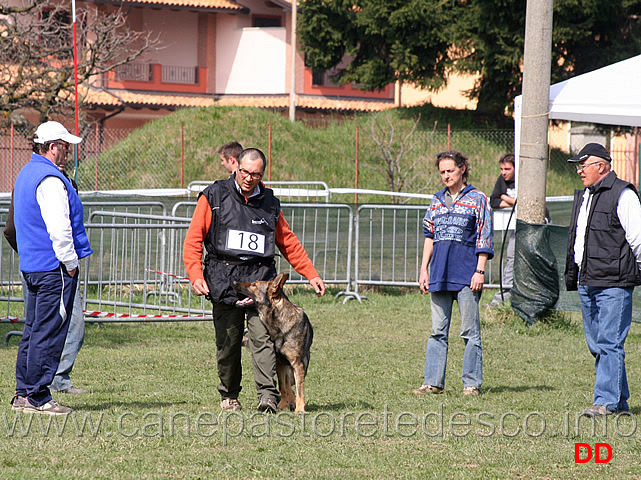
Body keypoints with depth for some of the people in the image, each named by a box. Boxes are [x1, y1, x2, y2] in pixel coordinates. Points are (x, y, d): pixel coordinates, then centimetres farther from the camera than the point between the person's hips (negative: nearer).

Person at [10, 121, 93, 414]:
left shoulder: (26, 174, 17)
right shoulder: (50, 179, -16)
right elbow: (58, 227, -23)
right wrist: (70, 263, -13)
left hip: (31, 266, 10)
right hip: (54, 268, -10)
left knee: (34, 330, 13)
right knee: (48, 332, -6)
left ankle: (24, 393, 16)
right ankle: (38, 397, -5)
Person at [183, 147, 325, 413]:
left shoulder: (269, 203, 14)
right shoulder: (214, 197, 5)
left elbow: (289, 244, 23)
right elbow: (193, 239, 2)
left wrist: (311, 274, 17)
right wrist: (196, 276, -11)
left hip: (261, 279, 1)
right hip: (224, 279, -1)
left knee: (262, 337, -13)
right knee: (228, 342, 3)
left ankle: (268, 394, -20)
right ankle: (229, 396, 19)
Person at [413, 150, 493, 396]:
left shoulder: (477, 199, 1)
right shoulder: (437, 200, 15)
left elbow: (484, 238, -2)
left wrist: (480, 270, -10)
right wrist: (424, 269, 13)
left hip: (466, 275, -5)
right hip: (439, 275, 5)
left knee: (470, 332, -2)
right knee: (438, 332, 6)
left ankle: (472, 383, 2)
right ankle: (433, 382, 8)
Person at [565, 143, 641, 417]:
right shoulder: (582, 197, 19)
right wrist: (572, 276, 22)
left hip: (614, 284, -9)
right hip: (587, 282, 9)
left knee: (609, 343, -10)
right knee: (596, 345, 10)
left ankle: (607, 401, -10)